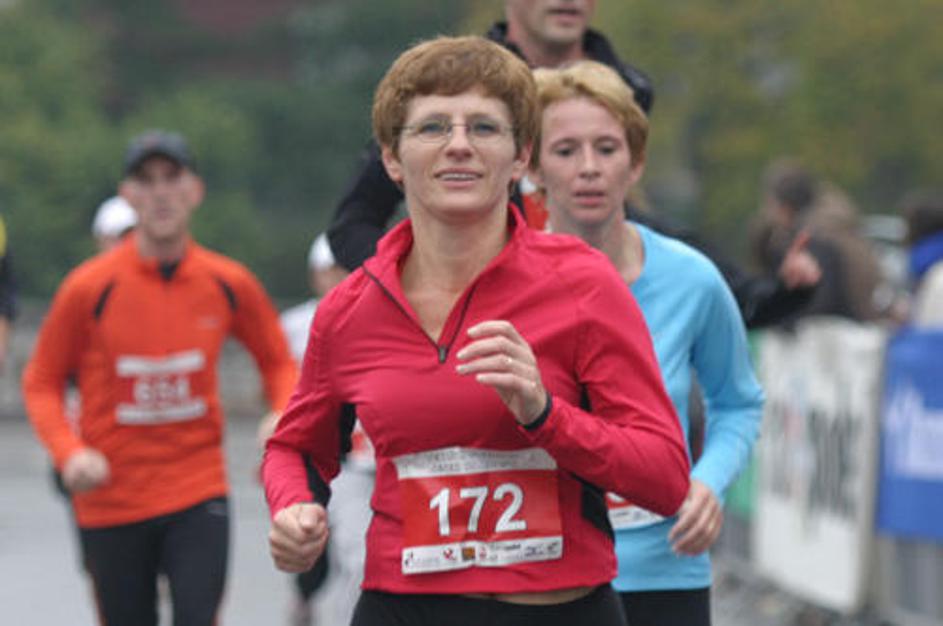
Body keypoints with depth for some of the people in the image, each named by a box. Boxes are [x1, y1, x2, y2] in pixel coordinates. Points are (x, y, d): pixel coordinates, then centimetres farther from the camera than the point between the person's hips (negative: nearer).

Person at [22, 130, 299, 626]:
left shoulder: (229, 284, -2)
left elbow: (277, 362, 14)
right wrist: (69, 452, -17)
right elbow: (41, 382, 0)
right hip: (111, 503, 0)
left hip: (198, 496, 1)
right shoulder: (89, 287, -8)